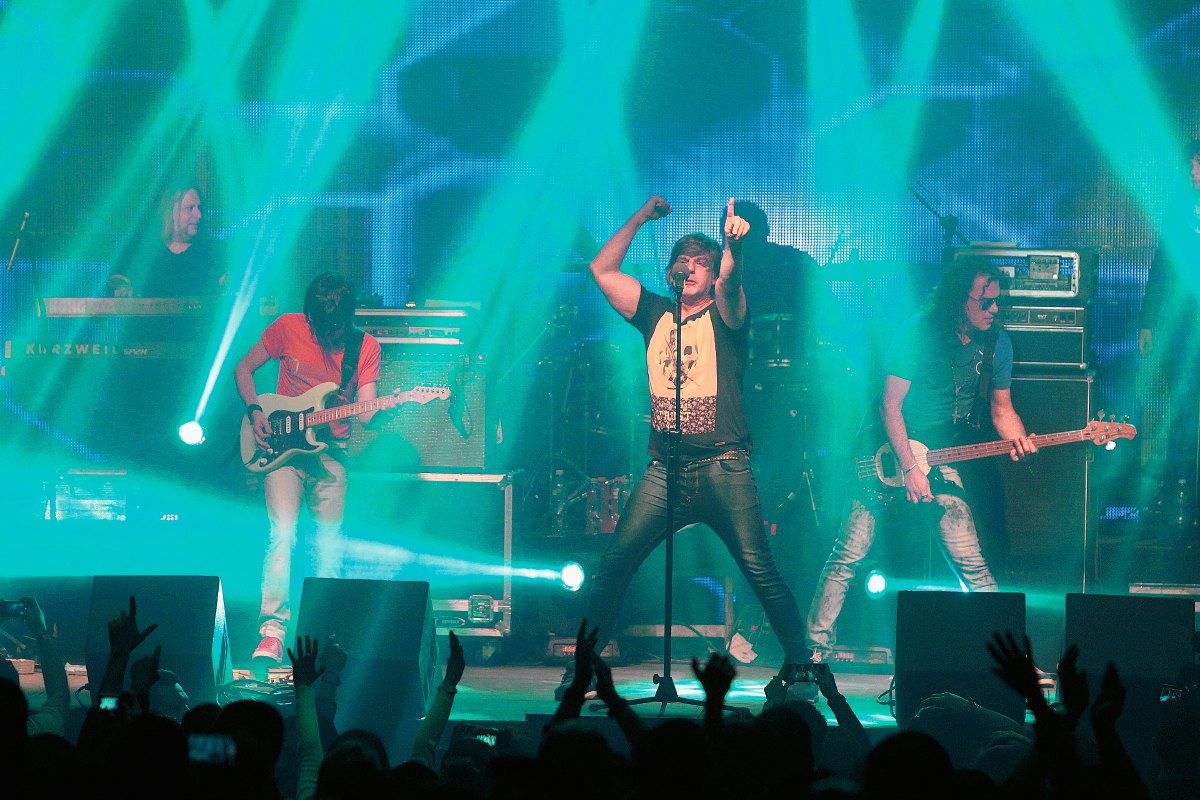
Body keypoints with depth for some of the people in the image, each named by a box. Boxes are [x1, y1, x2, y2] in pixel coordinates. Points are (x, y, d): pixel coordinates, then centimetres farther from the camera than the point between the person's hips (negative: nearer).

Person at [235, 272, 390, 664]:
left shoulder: (365, 347, -2)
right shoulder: (287, 328, -4)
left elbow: (365, 411, -8)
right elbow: (243, 369, 8)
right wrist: (255, 412, -7)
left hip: (330, 450, 1)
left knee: (329, 544, 1)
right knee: (282, 535, -15)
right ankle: (272, 632, -18)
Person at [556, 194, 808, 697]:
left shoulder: (724, 316, 5)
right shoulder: (656, 315, 17)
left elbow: (729, 279, -18)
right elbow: (602, 270, 15)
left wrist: (734, 244, -39)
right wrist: (642, 216, 15)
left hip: (723, 468, -3)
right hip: (665, 468, 3)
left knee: (760, 571, -10)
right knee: (615, 563, -7)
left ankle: (798, 664, -1)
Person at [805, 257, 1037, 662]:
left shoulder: (995, 342, 1)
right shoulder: (919, 333, -16)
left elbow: (1002, 408, 10)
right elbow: (890, 406, -15)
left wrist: (1017, 438, -12)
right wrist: (909, 469, -19)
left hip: (937, 458, 4)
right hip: (888, 452, -4)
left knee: (971, 563, -4)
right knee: (848, 555, -6)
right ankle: (817, 648, 1)